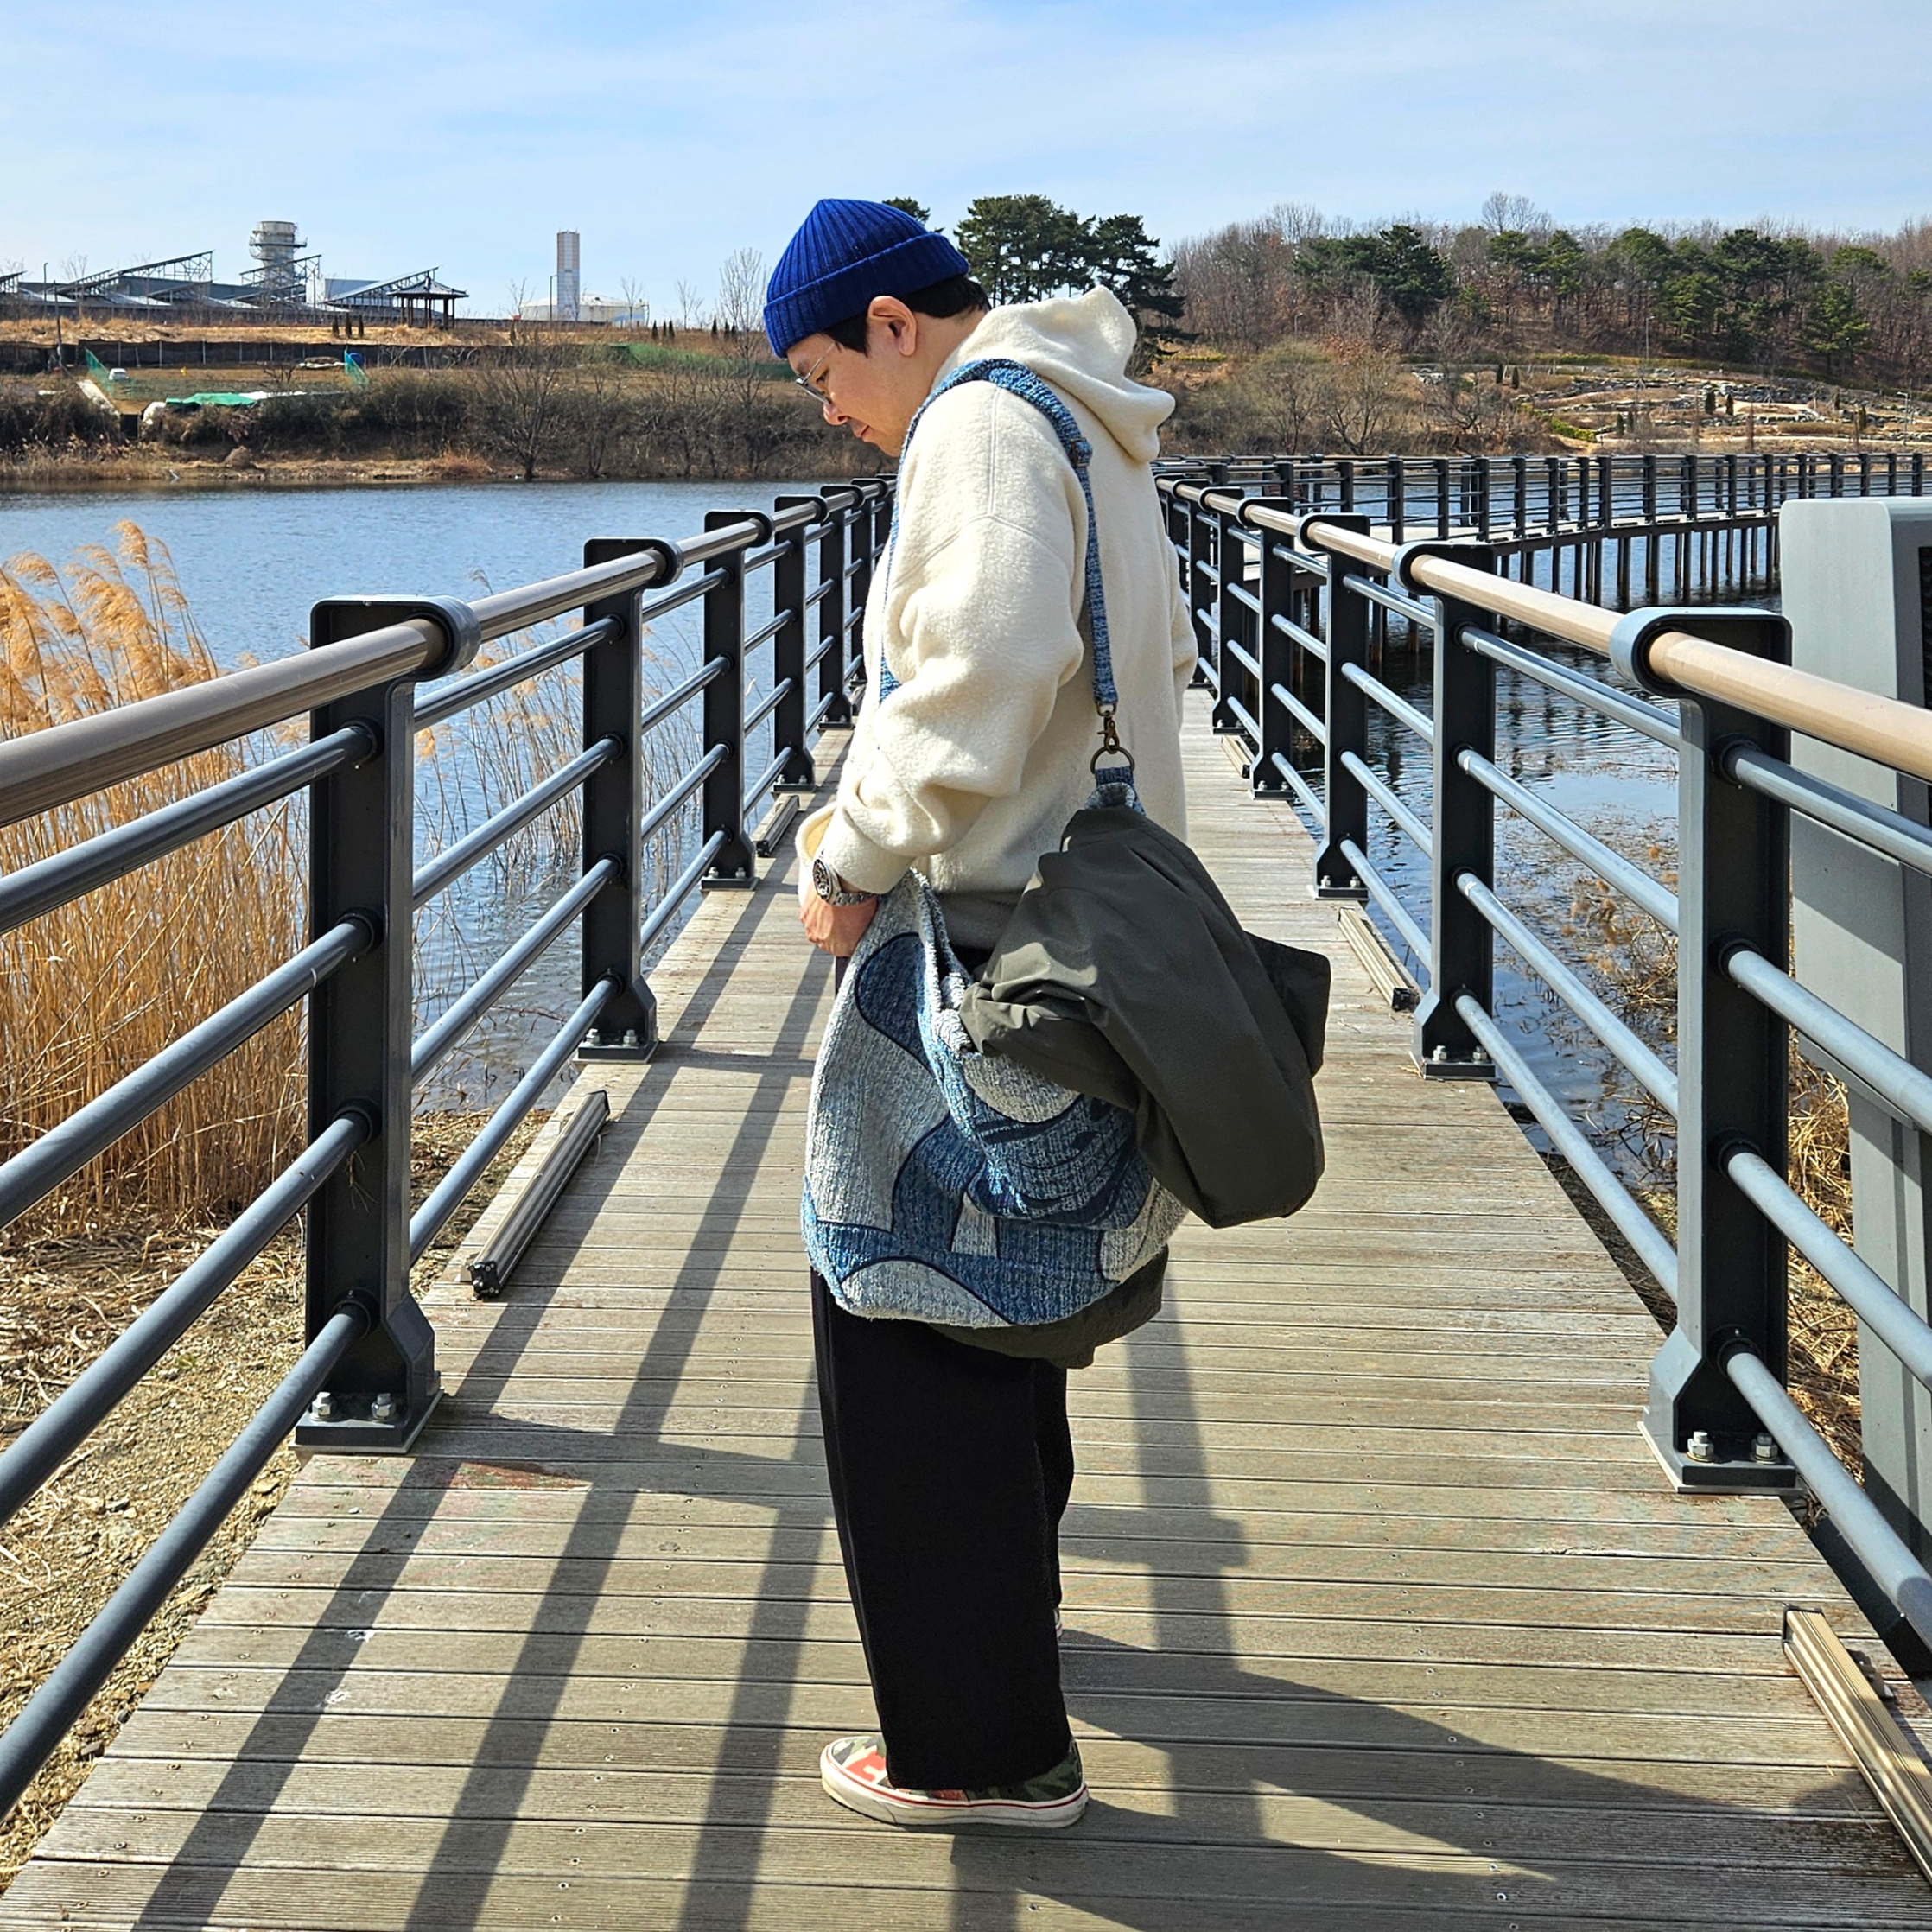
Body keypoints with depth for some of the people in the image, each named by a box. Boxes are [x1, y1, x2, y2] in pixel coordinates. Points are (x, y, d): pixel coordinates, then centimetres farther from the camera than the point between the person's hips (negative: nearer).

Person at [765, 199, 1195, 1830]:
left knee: (901, 1328, -6)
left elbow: (984, 663, -28)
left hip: (988, 933, -11)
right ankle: (1007, 1595, 43)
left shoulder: (982, 424, -14)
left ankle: (987, 1744, -3)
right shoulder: (1089, 428, 18)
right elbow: (1157, 656, 26)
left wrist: (858, 852, -19)